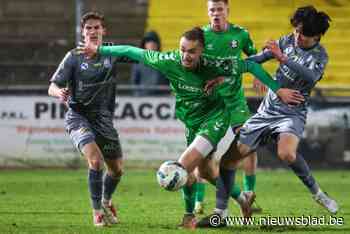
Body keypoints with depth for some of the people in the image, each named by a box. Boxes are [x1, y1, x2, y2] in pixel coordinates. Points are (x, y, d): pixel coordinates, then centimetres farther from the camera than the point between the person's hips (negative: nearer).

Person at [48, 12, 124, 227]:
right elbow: (52, 87, -9)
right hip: (78, 116, -4)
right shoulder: (74, 57, -6)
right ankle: (97, 211, -12)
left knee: (117, 169, 10)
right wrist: (60, 92, -31)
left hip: (104, 118, 4)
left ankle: (106, 201, 42)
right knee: (95, 159, -26)